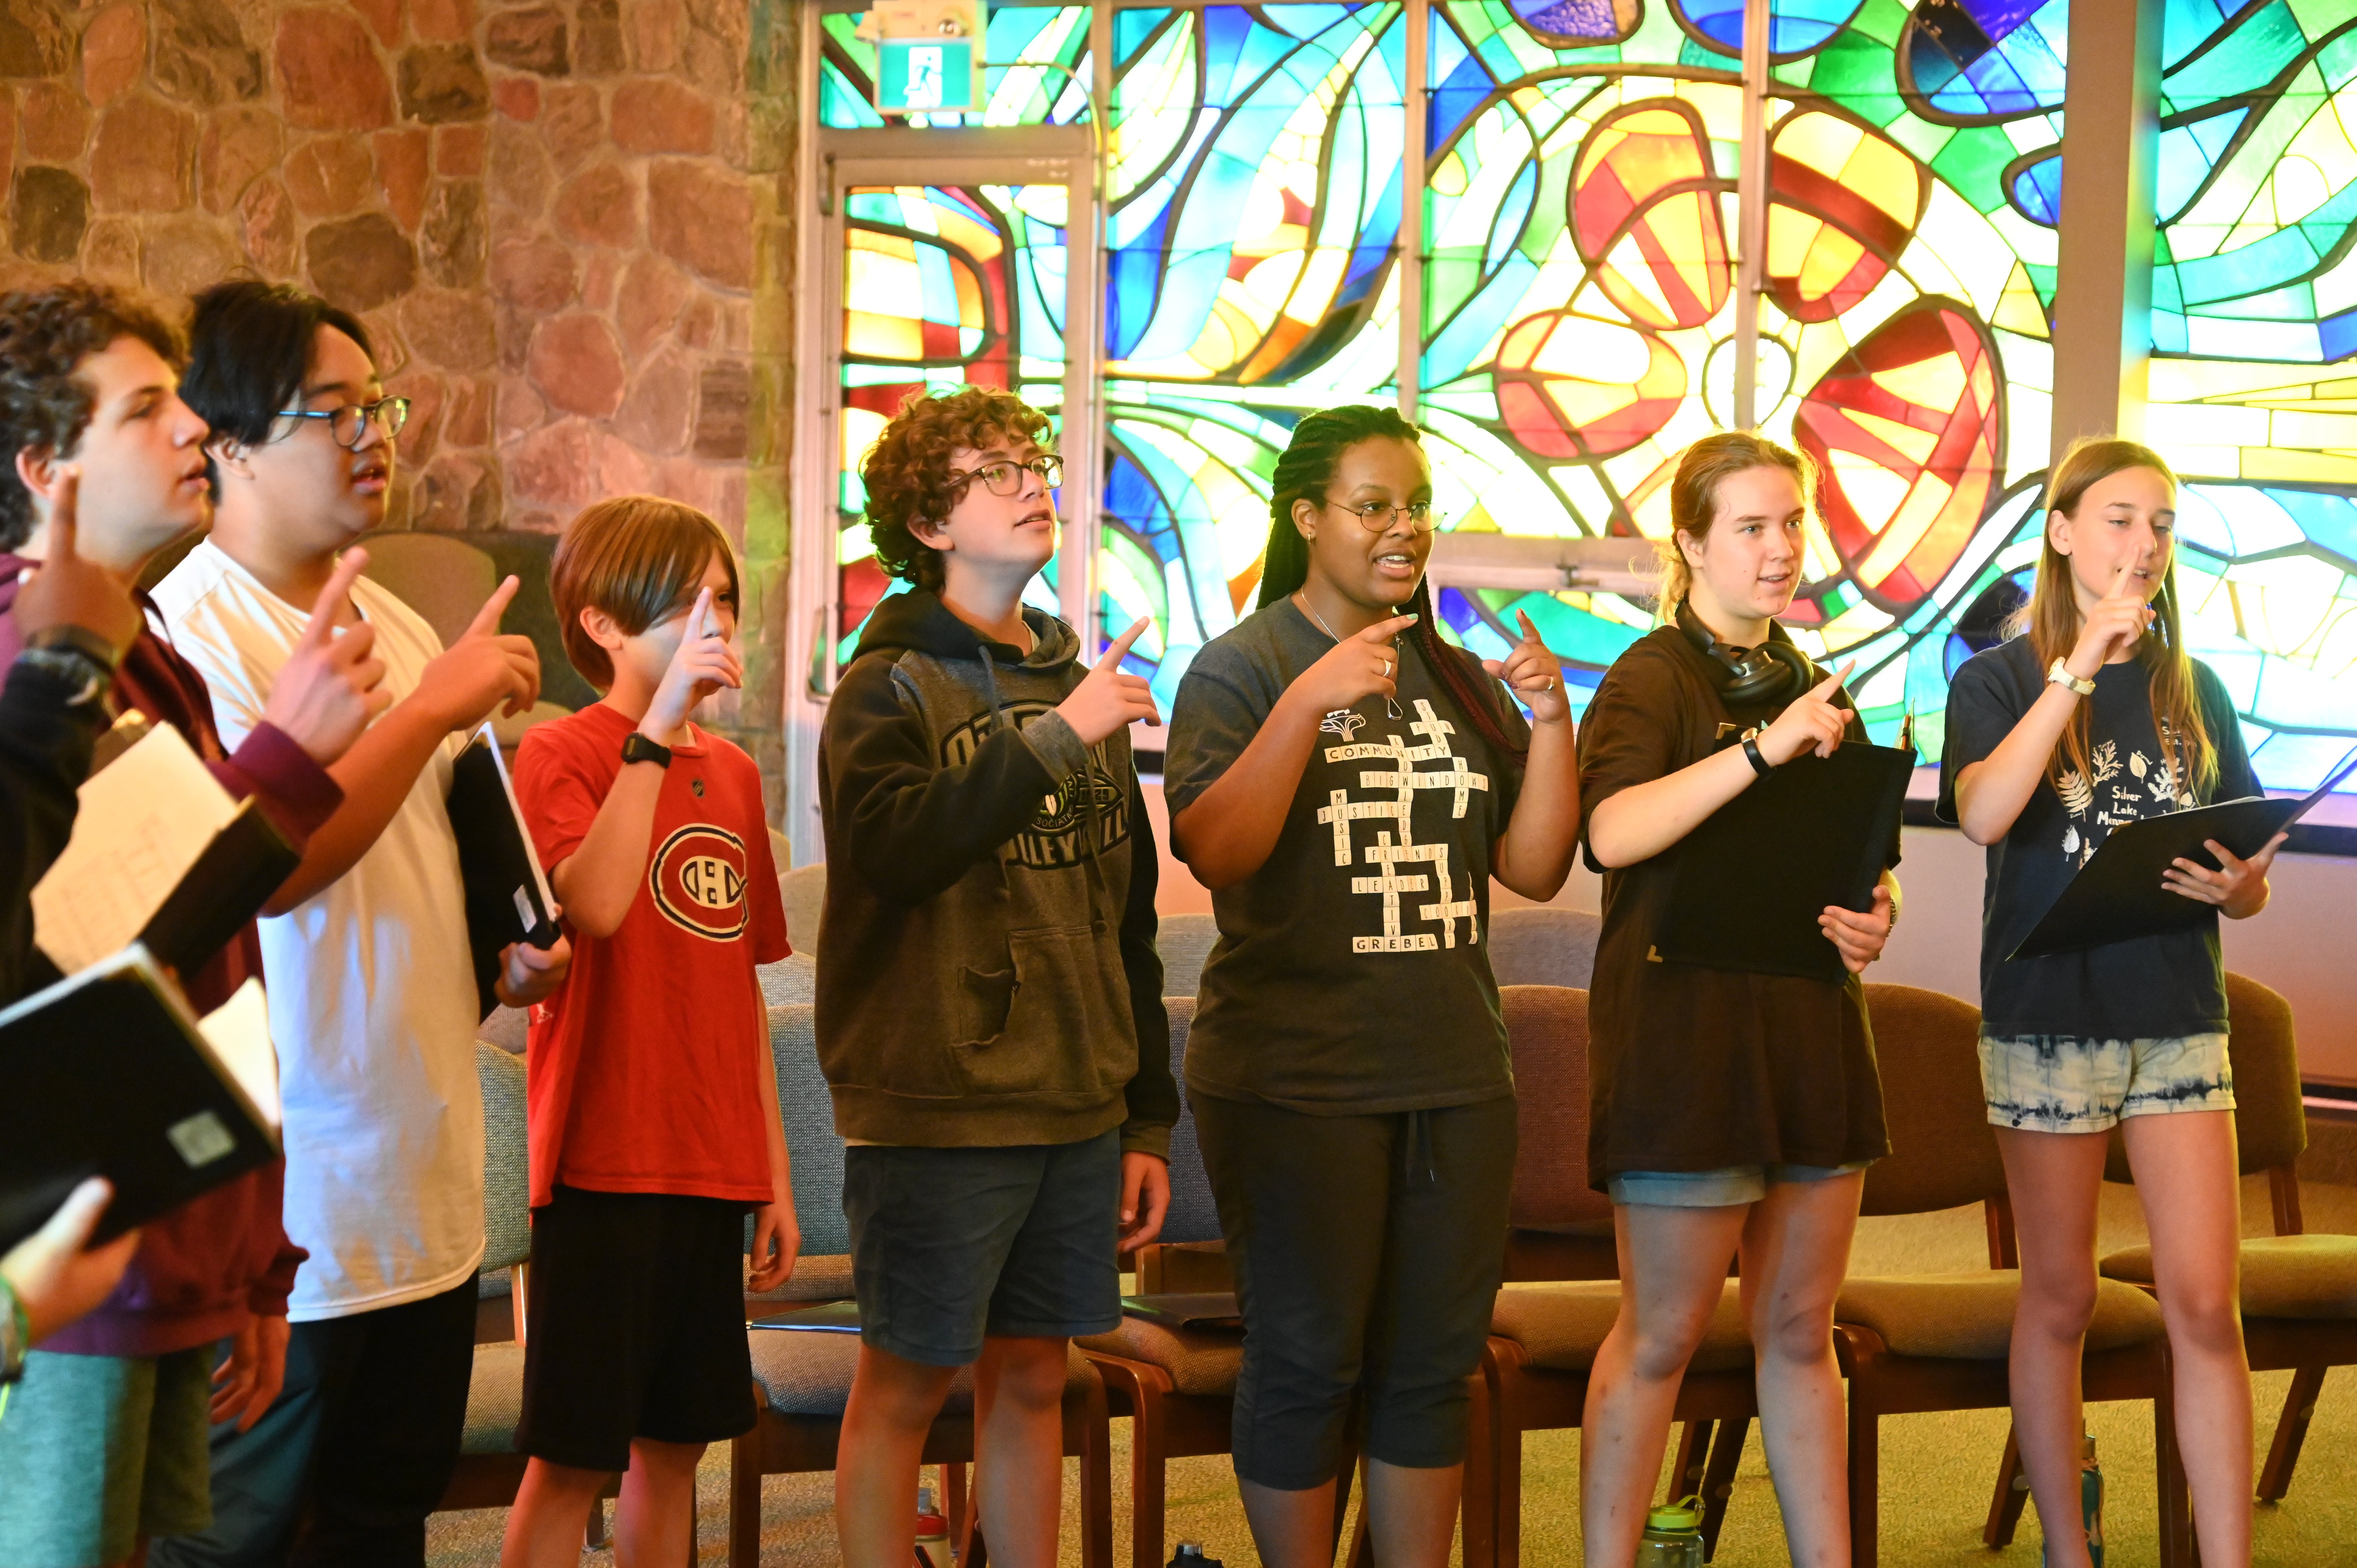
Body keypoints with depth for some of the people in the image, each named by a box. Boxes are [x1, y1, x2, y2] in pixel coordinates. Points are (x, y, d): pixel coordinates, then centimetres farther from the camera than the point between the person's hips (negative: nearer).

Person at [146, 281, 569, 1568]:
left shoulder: (397, 625, 13)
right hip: (281, 1211, -8)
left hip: (424, 1193, 9)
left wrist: (508, 957, 7)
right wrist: (437, 703, -20)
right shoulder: (183, 628, -14)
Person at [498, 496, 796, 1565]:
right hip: (604, 1163, -7)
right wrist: (657, 728, -23)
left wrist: (774, 1170, 16)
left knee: (676, 1443, 12)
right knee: (572, 1458, -3)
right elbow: (593, 906, -27)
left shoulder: (733, 773, 14)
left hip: (713, 1171, 7)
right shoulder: (559, 755, -6)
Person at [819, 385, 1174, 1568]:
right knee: (905, 1383, 2)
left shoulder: (1080, 687, 14)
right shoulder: (893, 687, -3)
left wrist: (1148, 1118, 15)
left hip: (1077, 1113, 6)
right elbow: (896, 848, -24)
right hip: (936, 1106, -5)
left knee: (1031, 1381, 11)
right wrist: (1055, 739, -23)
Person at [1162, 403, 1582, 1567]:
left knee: (1433, 1361, 10)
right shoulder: (1241, 669, -3)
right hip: (1295, 1081, -5)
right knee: (1307, 1363, 1)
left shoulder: (1456, 681, 13)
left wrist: (1549, 721, -4)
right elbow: (1213, 853, -17)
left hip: (1454, 1077, 5)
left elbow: (1535, 868, 9)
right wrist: (1312, 702, -25)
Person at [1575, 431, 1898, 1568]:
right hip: (1683, 1033, -6)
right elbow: (1613, 833, -24)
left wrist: (1874, 917, 1)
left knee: (1800, 1333, 11)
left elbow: (1868, 861, 24)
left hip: (1813, 1033, 6)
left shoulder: (1817, 688, 16)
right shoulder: (1654, 681, -5)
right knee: (1661, 1335, -2)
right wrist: (1765, 747, -30)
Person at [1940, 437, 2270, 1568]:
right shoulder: (2001, 678, 0)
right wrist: (2081, 664, -21)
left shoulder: (2193, 690, 10)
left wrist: (2232, 888, -11)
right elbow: (1982, 815, -20)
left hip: (2179, 1016, 3)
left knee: (2206, 1306, -4)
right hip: (2049, 1016, -2)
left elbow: (2249, 881, 13)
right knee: (2060, 1303, 7)